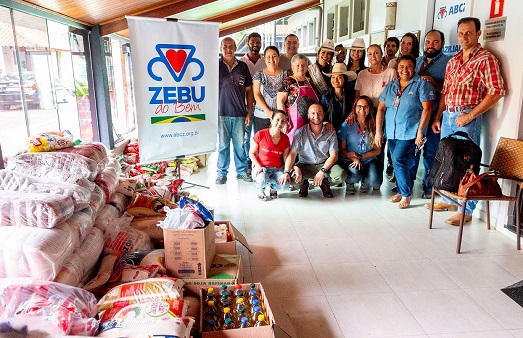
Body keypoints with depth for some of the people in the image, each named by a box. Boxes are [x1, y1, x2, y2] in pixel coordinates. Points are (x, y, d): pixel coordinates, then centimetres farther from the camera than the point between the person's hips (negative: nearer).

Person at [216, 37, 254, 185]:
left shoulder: (242, 66, 9)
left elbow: (249, 90, 12)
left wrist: (249, 111, 6)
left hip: (240, 113, 2)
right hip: (221, 113, -2)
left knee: (240, 144, 7)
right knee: (223, 145, 5)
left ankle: (241, 171, 21)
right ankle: (222, 173, 16)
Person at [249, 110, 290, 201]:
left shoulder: (285, 139, 1)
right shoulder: (260, 134, -10)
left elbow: (286, 158, 2)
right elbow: (251, 153, -2)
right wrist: (258, 166, -18)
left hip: (277, 169, 3)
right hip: (261, 167, -3)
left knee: (285, 186, -25)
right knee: (262, 180, -38)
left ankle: (272, 187, 14)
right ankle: (261, 189, 4)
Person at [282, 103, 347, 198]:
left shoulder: (331, 133, -2)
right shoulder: (300, 132, -5)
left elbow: (333, 155, -5)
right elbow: (292, 154, -10)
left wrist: (322, 171, -20)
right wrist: (286, 171, -27)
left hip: (325, 165, 1)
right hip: (305, 165, 0)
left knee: (341, 175, -29)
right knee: (291, 178, -31)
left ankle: (324, 183, 9)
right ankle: (304, 184, 10)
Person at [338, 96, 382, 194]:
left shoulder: (374, 126, 1)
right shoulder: (347, 125, -3)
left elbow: (377, 150, 2)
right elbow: (342, 149, -2)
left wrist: (360, 156, -10)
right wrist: (354, 159, -18)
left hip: (368, 160, 2)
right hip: (349, 160, -2)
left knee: (374, 181, -24)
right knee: (355, 174, -34)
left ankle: (365, 182, 15)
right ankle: (349, 183, 5)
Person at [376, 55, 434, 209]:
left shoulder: (421, 84, -1)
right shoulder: (390, 86, 14)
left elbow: (427, 108, -8)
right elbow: (381, 108, 10)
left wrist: (420, 131, -15)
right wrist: (378, 131, 2)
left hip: (410, 132, -5)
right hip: (391, 133, 5)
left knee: (398, 159, -16)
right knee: (398, 162, 11)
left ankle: (406, 194, -1)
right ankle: (401, 191, 26)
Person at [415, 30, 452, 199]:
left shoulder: (447, 62, -1)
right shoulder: (417, 61, 17)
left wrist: (434, 83, -23)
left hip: (433, 114, -5)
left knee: (430, 153, -1)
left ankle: (428, 186, 12)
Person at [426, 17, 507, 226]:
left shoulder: (485, 59, -7)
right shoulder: (453, 60, 15)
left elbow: (497, 91, -13)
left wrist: (469, 115, -16)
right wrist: (438, 117, 13)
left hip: (467, 117, -7)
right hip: (447, 116, 7)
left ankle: (467, 210, 7)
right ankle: (448, 200, 28)